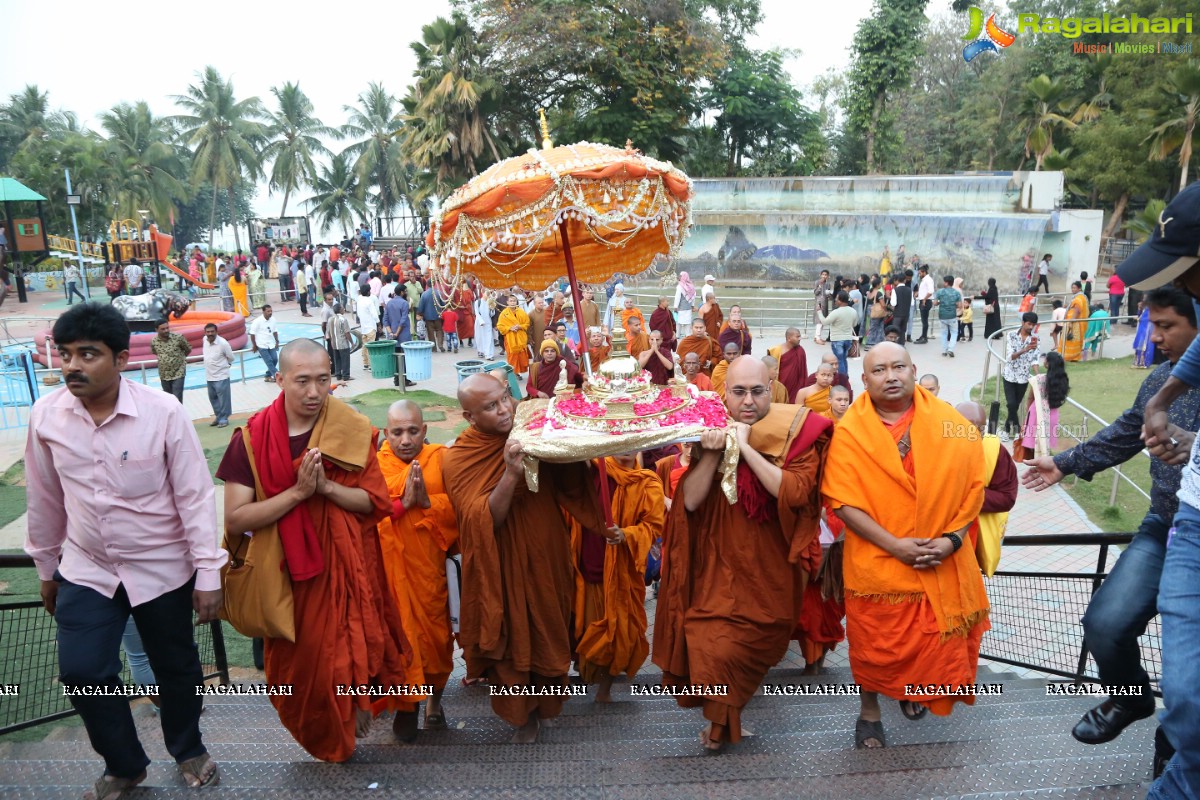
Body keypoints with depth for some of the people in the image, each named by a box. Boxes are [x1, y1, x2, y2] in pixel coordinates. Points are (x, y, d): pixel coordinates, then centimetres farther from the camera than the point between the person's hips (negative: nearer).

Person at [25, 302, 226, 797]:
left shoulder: (162, 413, -19)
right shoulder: (46, 415, -8)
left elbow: (195, 496, -15)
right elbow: (45, 499, 5)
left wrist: (207, 575, -13)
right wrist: (46, 569, 14)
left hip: (162, 569, -2)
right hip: (86, 571, 3)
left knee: (176, 667, 13)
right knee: (82, 673, 2)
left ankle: (188, 751, 41)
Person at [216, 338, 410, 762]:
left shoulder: (351, 430, -6)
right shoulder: (252, 438, -9)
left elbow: (375, 501, -9)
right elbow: (235, 518, -14)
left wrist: (326, 487, -24)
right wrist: (298, 492, -23)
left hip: (345, 564, 0)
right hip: (287, 568, 0)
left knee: (349, 646, 7)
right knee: (300, 658, 12)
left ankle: (355, 708, 38)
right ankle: (322, 737, 40)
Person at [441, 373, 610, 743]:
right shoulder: (457, 459, -16)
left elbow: (570, 483, 1)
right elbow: (484, 520, -26)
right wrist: (511, 475, -39)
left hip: (546, 559, 3)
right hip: (503, 570, -3)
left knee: (548, 632, 18)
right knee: (513, 638, 10)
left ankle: (545, 698, 43)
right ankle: (523, 711, 34)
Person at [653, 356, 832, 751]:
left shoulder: (797, 433, -7)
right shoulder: (711, 431, 0)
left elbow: (795, 493, -22)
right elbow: (690, 501, -7)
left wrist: (746, 447, -23)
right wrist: (711, 452, -20)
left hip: (768, 573, -2)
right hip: (718, 570, 2)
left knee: (728, 649, -6)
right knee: (707, 641, -3)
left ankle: (721, 719, 26)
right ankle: (722, 718, 28)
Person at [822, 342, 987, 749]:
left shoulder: (949, 424, -3)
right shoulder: (849, 431, -9)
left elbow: (972, 484, -1)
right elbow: (843, 501, -12)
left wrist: (952, 538, -12)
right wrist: (894, 544, -18)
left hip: (941, 559, 2)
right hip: (876, 559, -2)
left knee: (937, 639, 15)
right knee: (875, 641, 11)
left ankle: (915, 690, 48)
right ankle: (870, 712, 36)